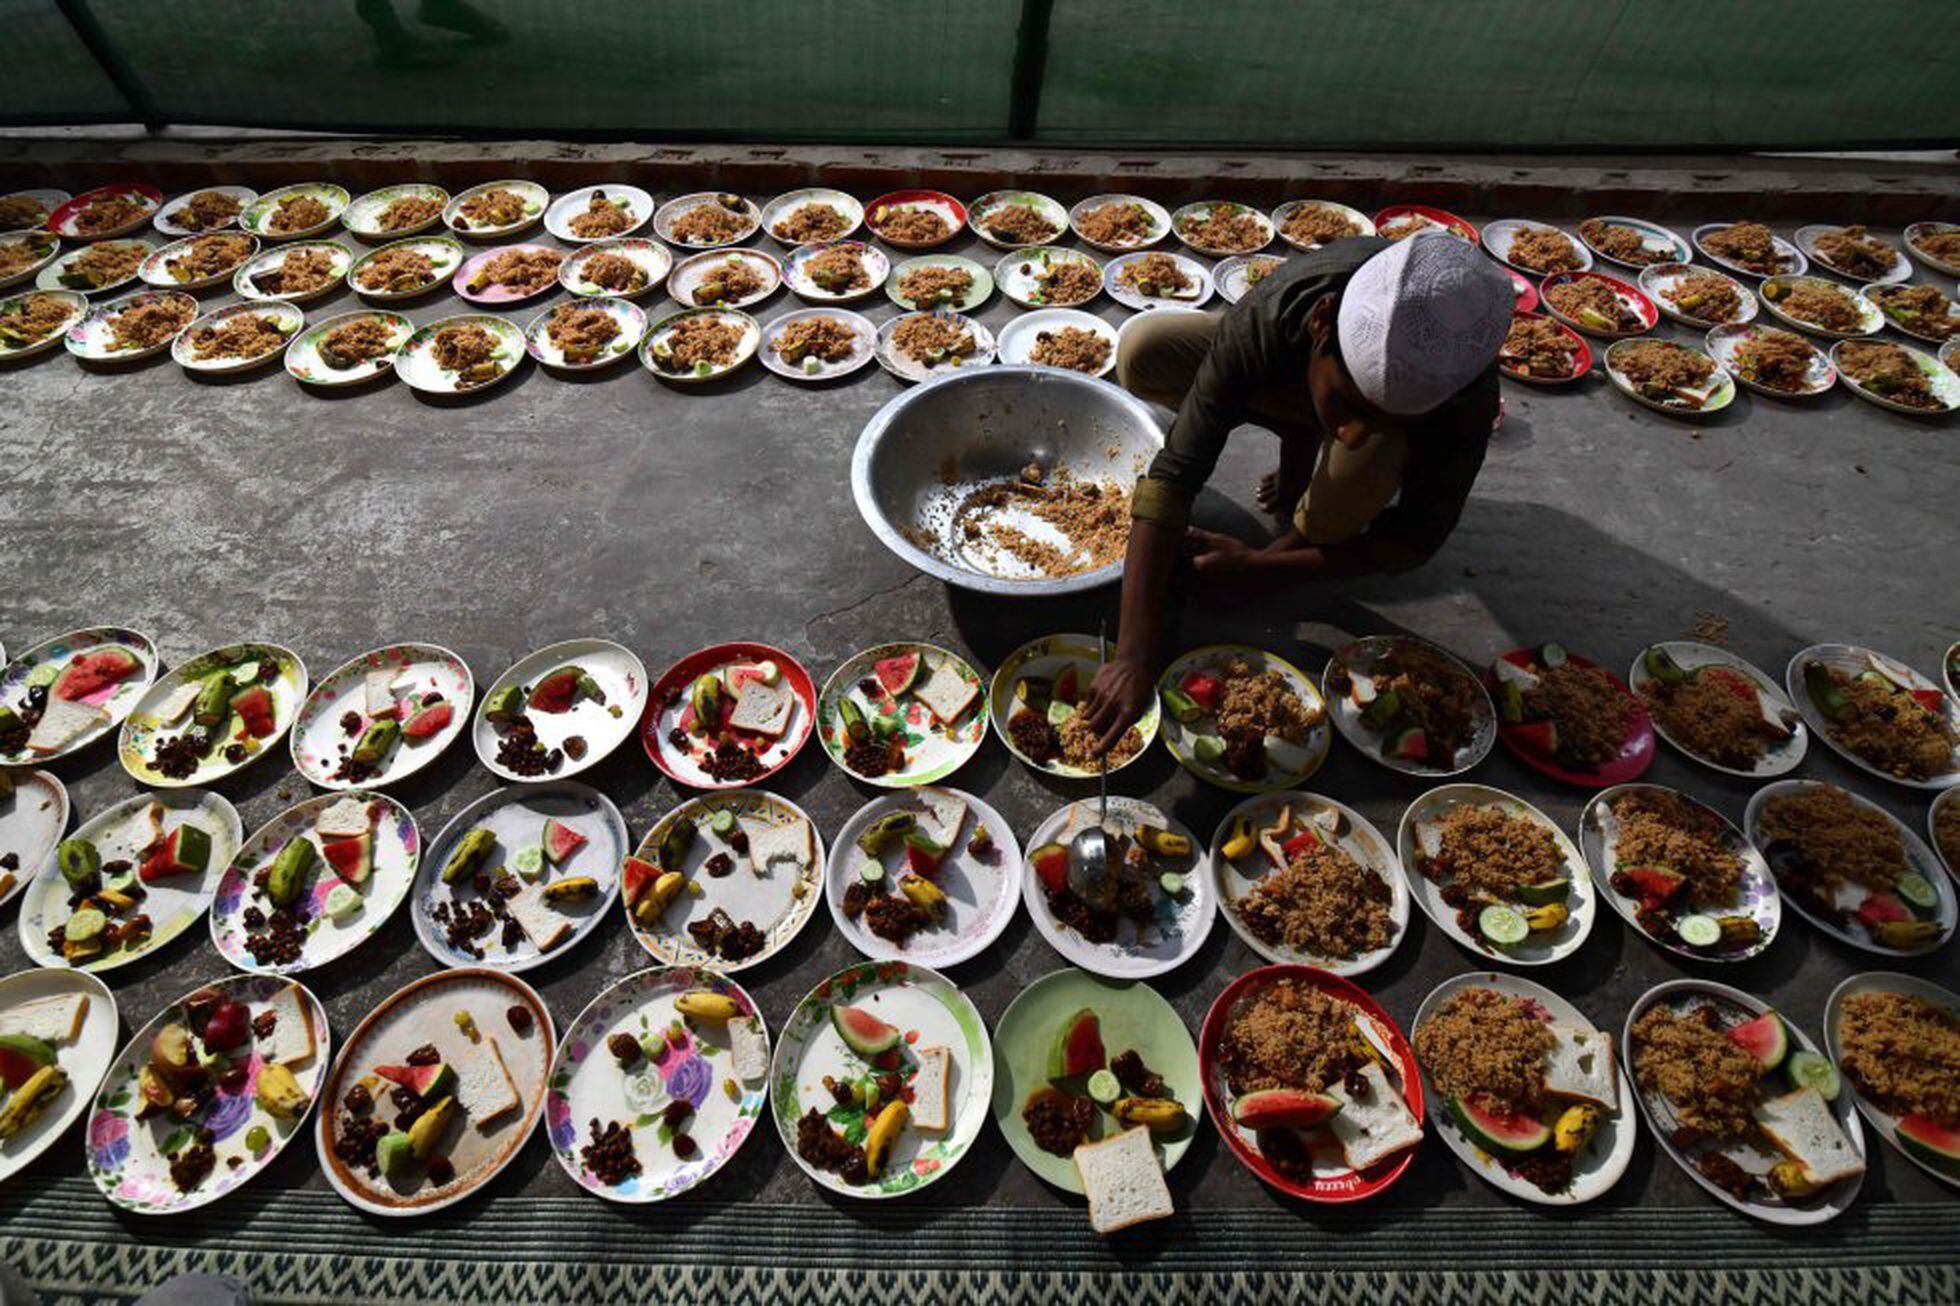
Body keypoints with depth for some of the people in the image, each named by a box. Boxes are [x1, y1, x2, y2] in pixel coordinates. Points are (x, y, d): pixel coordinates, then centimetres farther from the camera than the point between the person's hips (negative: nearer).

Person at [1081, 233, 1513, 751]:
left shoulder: (1467, 397, -39)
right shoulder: (1266, 319, -41)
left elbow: (1418, 536, -26)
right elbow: (1174, 474, -43)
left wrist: (1263, 568, -30)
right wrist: (1134, 656, -49)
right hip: (1286, 377, 2)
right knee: (1142, 351, -24)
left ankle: (1306, 531, -3)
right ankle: (1298, 438, -2)